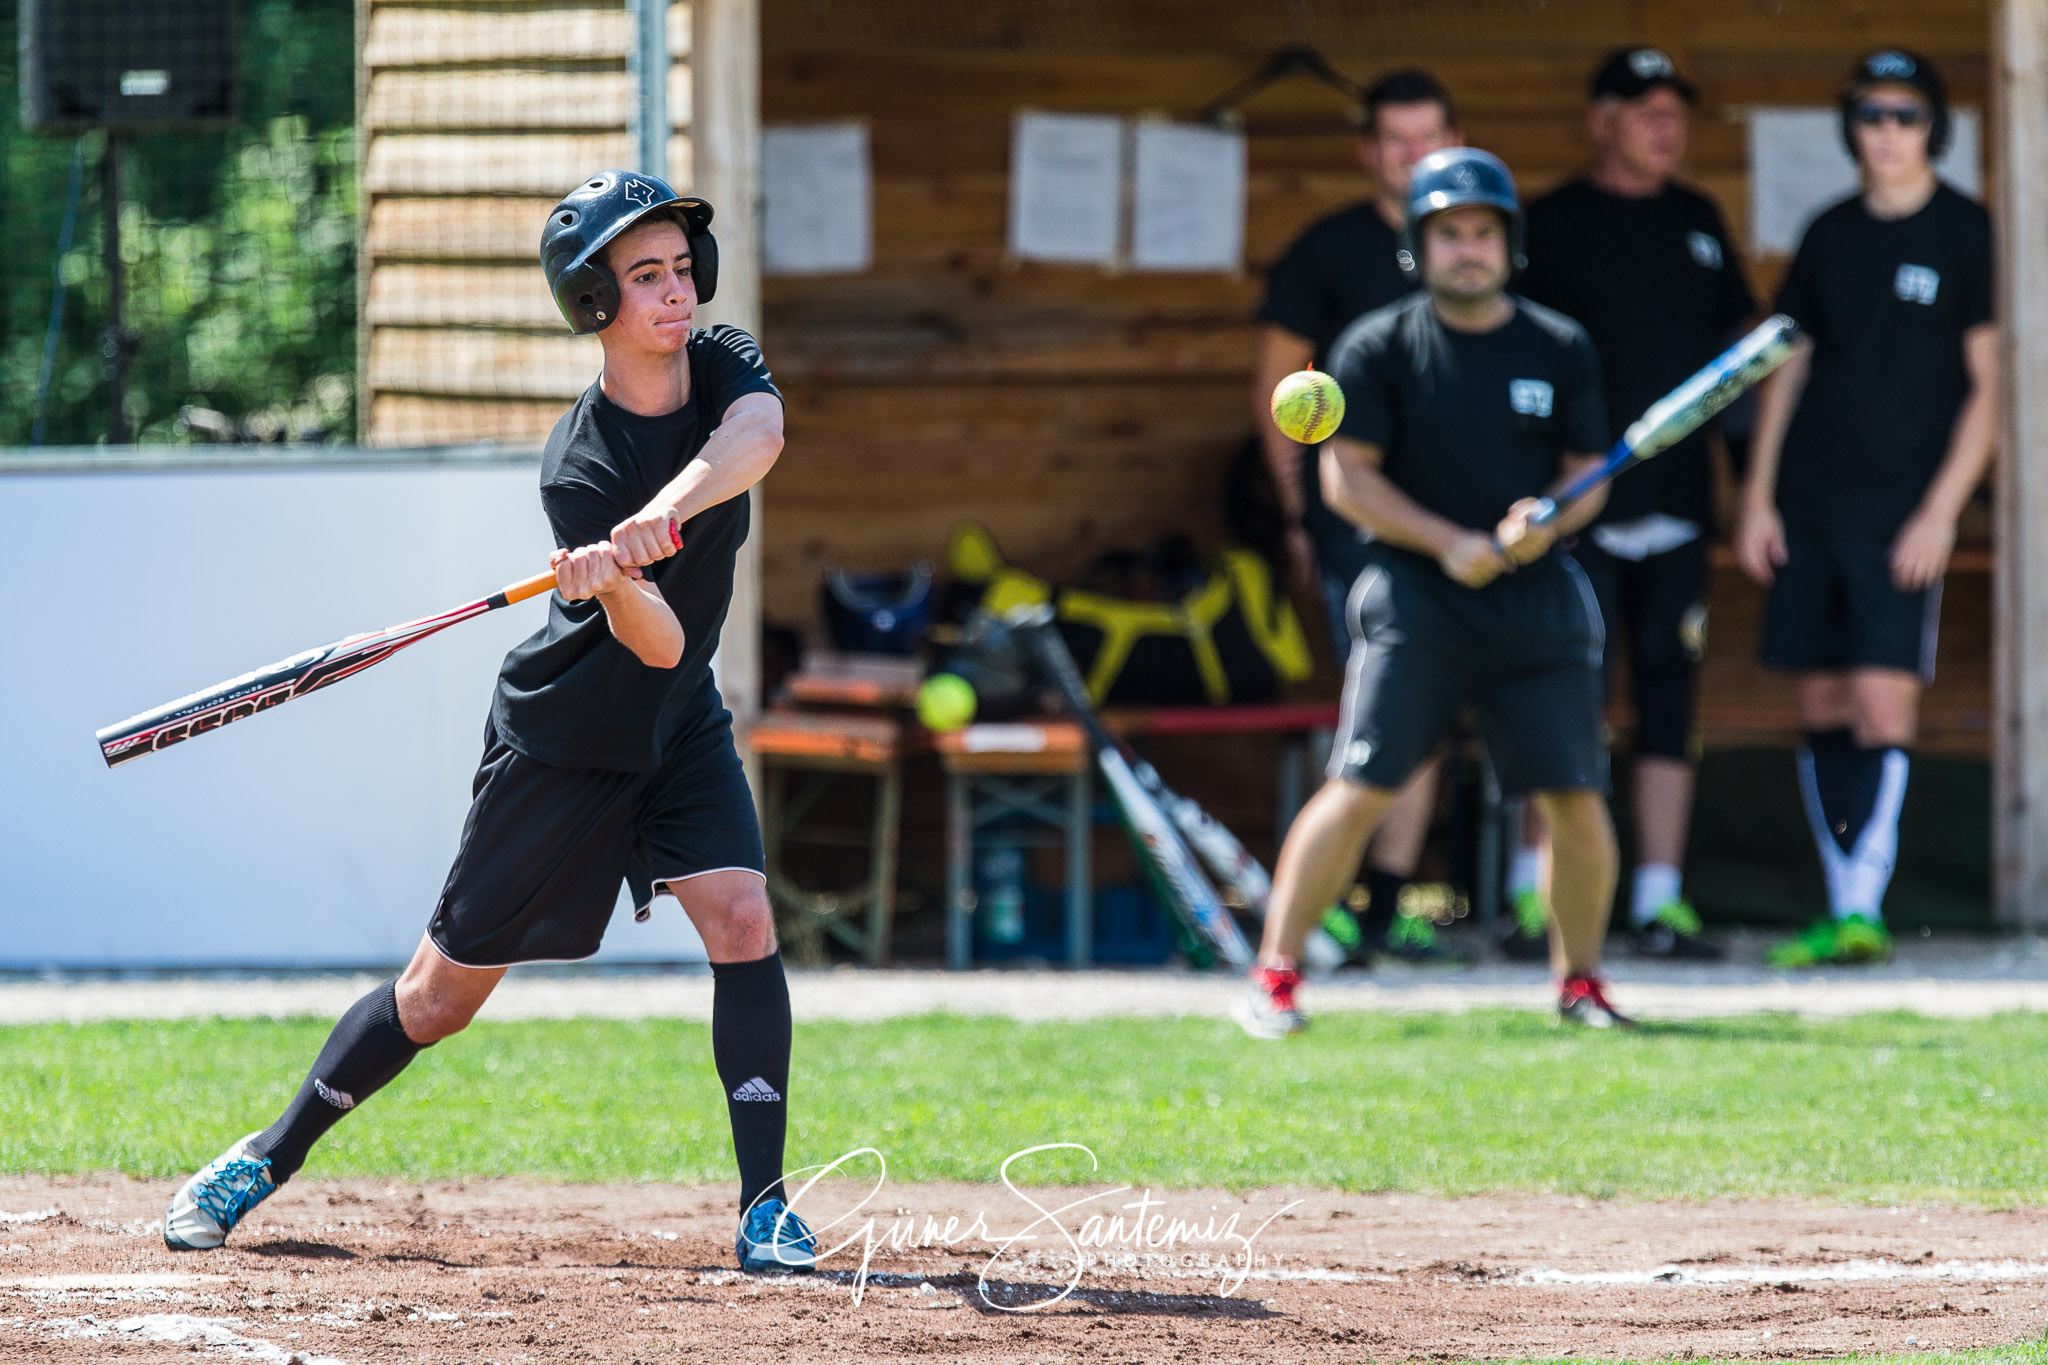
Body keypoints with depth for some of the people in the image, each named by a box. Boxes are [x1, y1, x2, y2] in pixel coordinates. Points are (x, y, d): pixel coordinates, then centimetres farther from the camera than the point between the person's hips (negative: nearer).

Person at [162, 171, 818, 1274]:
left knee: (741, 919, -18)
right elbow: (659, 645, -31)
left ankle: (764, 1209, -13)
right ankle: (273, 1154, 22)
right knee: (442, 996, 3)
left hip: (679, 730, 4)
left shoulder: (724, 365, -9)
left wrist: (662, 516, -50)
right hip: (564, 737, -4)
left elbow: (756, 437, -34)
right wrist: (614, 586, -54)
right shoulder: (578, 467, -24)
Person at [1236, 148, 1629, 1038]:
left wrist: (1547, 523, -12)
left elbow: (1587, 473, 11)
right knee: (1361, 788, -12)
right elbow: (1347, 477, -3)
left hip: (1538, 594, 3)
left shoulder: (1561, 350, 8)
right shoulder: (1379, 348, 0)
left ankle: (1580, 981, 16)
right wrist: (1449, 543, -14)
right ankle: (1273, 974, -6)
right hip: (1414, 591, -3)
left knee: (1576, 793, -2)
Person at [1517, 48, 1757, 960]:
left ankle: (1660, 901, 6)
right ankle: (1540, 896, -1)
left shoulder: (1698, 222, 14)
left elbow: (1735, 340, 21)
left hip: (1677, 501, 5)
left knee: (1669, 703, 4)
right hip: (1580, 508, -4)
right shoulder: (1550, 225, 0)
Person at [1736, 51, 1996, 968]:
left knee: (1885, 701, -13)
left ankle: (1865, 909, -14)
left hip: (1903, 509, -5)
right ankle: (1842, 913, 9)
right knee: (1822, 704, 4)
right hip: (1810, 505, 5)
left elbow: (1989, 385, -3)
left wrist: (1941, 511, -10)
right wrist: (1759, 496, 8)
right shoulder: (1829, 236, 11)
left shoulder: (1966, 234, -2)